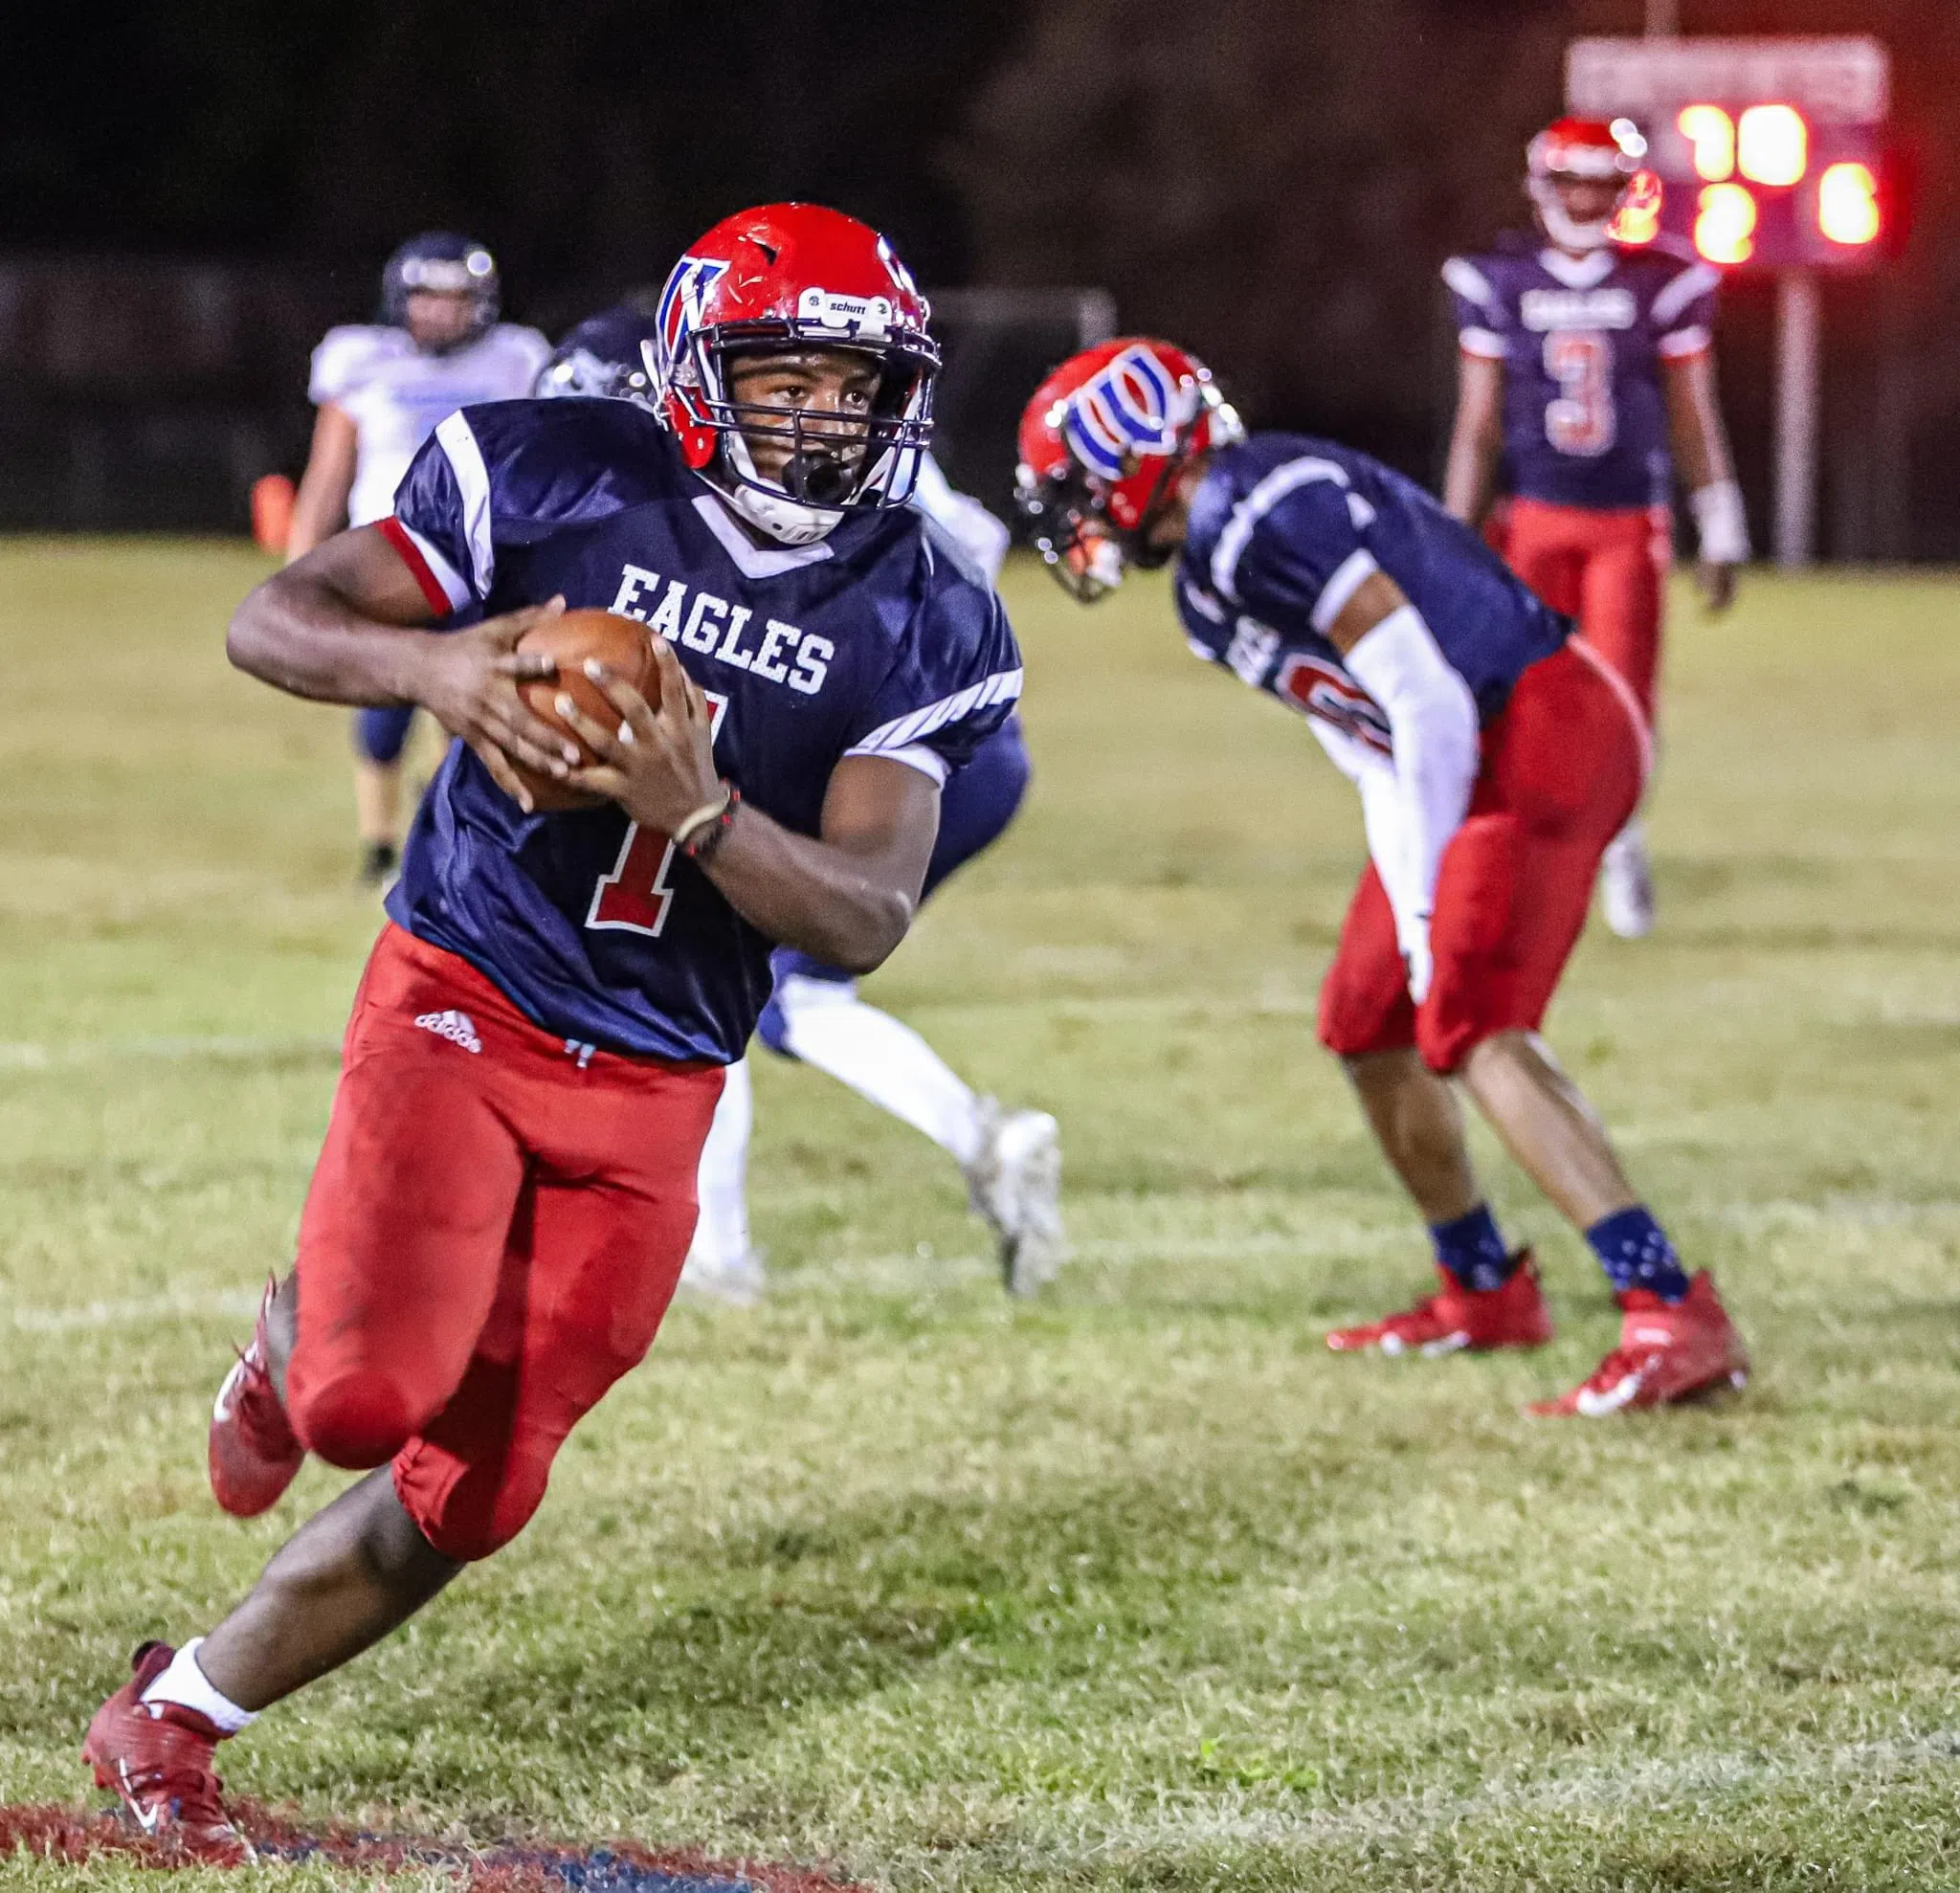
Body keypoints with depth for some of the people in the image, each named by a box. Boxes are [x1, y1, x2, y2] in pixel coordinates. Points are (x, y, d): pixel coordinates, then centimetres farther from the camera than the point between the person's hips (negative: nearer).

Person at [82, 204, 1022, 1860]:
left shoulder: (925, 631, -2)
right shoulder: (556, 480, -8)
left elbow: (866, 919, -9)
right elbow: (269, 622, -6)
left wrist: (697, 810, -27)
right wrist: (435, 665, -27)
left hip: (650, 1091, 3)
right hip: (463, 1005, -3)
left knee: (466, 1497, 3)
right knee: (376, 1398, -24)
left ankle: (174, 1722, 24)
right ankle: (301, 1352, 14)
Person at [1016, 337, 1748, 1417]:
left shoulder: (1259, 519, -17)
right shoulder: (1209, 586, 16)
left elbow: (1427, 702, -20)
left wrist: (1430, 904, -15)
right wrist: (1415, 909, 5)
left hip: (1542, 735, -11)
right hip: (1477, 761, 11)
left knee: (1473, 1028, -21)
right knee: (1367, 1024, 18)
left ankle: (1674, 1318, -29)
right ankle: (1484, 1292, 34)